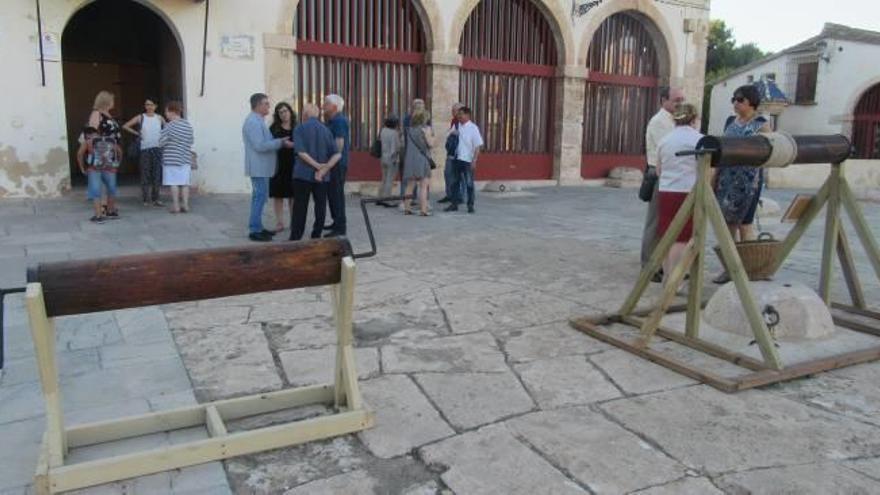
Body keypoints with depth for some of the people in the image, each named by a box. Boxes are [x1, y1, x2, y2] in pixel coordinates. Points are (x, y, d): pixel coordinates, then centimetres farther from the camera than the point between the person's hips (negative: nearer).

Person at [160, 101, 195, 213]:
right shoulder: (188, 125, 6)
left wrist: (170, 141, 9)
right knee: (184, 183, 7)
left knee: (174, 183, 1)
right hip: (186, 159, 5)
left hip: (172, 159, -5)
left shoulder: (170, 126, -12)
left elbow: (161, 142, -10)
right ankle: (185, 205, 7)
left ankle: (176, 206, 2)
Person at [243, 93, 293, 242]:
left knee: (260, 197, 14)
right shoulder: (253, 122, -17)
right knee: (259, 197, -8)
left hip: (262, 167, 11)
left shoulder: (258, 121, 17)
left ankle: (258, 227, 22)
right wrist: (281, 143, -19)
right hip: (259, 167, -11)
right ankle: (254, 231, -4)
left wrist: (280, 141, 9)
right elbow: (260, 146, -24)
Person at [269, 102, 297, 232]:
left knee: (293, 195, 5)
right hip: (278, 165, 0)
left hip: (293, 165, 0)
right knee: (277, 194, 2)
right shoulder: (274, 128, 4)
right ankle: (279, 223, 11)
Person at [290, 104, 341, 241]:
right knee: (320, 206, 9)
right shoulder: (326, 130, 6)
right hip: (322, 177, 3)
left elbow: (301, 152, -16)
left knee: (300, 207, 2)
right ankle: (316, 236, 10)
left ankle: (295, 238, 4)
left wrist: (318, 166, -13)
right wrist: (324, 169, -12)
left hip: (303, 174, -3)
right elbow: (337, 154, -4)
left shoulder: (299, 129, -4)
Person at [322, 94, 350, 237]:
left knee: (336, 194, -8)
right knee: (332, 193, 17)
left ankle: (340, 227, -4)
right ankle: (337, 222, 27)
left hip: (337, 163, -10)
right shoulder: (333, 120, 17)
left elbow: (339, 143, -21)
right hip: (334, 163, 10)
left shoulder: (339, 120, -14)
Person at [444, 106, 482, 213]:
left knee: (469, 183, 3)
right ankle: (454, 203, 20)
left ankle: (470, 205, 12)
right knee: (455, 182, 11)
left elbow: (478, 145, -10)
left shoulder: (473, 128, -7)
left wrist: (474, 160, -15)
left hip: (468, 160, -5)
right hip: (457, 159, 5)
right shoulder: (457, 126, 7)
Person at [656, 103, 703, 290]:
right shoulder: (699, 139, -3)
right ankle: (673, 280, -4)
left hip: (665, 192, 5)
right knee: (682, 238, -3)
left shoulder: (664, 140, 12)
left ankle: (667, 277, 18)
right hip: (688, 192, -5)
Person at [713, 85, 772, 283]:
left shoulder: (762, 124, -3)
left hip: (749, 179, -5)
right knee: (727, 223, 7)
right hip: (727, 177, 5)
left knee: (744, 223, -1)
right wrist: (715, 177, 12)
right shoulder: (730, 121, 13)